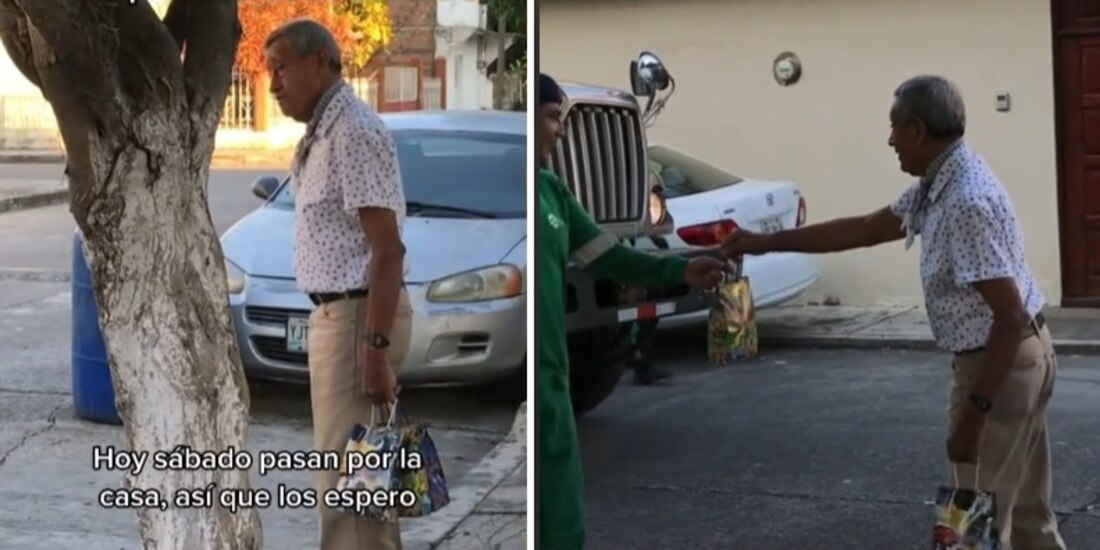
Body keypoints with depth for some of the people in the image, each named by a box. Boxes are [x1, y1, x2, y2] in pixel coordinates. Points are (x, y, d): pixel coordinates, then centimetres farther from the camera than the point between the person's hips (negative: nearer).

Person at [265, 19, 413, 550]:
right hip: (341, 311, 11)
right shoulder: (325, 132, 16)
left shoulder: (353, 131, -16)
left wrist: (375, 348, -26)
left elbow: (387, 249, -23)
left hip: (358, 314, -11)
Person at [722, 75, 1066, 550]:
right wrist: (767, 242, 19)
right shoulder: (939, 186, 7)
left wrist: (975, 412, -27)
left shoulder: (967, 201, -25)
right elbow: (866, 230, 18)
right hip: (1020, 356, 10)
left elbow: (1011, 315, -28)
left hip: (1000, 365, -10)